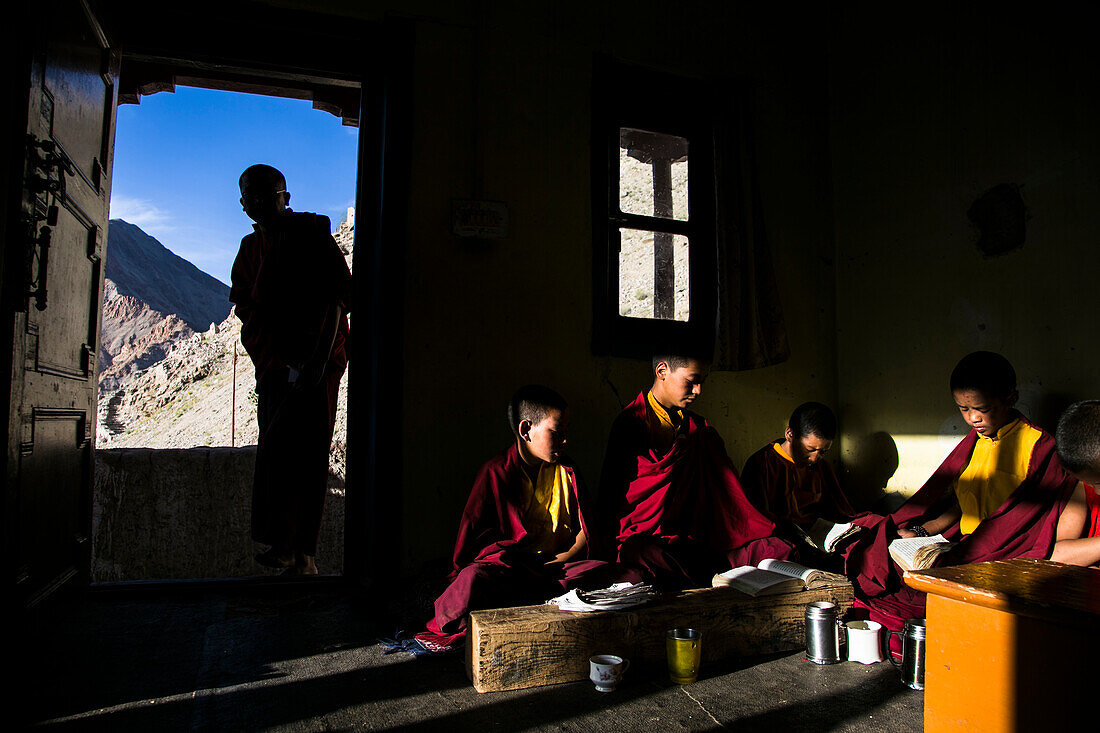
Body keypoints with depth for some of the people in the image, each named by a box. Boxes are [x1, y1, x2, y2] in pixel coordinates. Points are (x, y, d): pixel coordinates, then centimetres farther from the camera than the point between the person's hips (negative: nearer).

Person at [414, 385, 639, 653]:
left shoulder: (566, 470, 13)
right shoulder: (496, 471, 0)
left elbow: (587, 528, 15)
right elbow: (475, 534, -1)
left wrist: (565, 557, -6)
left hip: (560, 567, 5)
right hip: (509, 568, -4)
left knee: (631, 579, -20)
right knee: (472, 581, -41)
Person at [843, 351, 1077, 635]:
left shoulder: (1039, 446, -9)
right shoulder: (974, 442, 12)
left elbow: (1019, 517, -14)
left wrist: (958, 554, -21)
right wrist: (920, 531, -2)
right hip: (966, 550, 7)